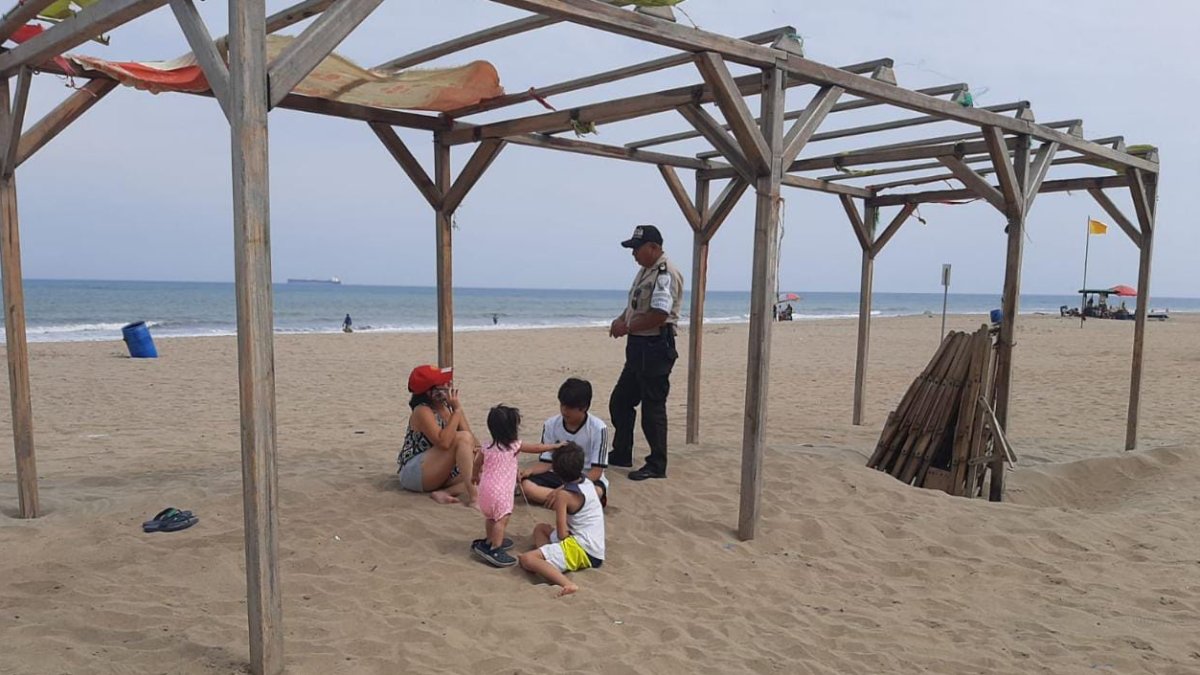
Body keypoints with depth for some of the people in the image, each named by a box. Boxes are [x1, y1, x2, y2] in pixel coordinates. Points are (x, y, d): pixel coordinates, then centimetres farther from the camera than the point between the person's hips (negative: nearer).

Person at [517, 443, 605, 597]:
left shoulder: (563, 495, -13)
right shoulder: (588, 482, 8)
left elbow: (562, 534, -14)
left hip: (582, 551, -9)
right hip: (594, 549, 9)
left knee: (526, 559, -22)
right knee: (540, 528, 24)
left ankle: (566, 584, -39)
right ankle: (547, 561, -5)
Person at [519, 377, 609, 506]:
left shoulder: (598, 428, -15)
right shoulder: (551, 425, -4)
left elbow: (596, 472, -16)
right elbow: (546, 462, 1)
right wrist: (529, 470, -21)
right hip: (560, 477, 4)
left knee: (596, 492, -40)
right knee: (526, 485, -26)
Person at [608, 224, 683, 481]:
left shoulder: (666, 275, -17)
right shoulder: (645, 271, 15)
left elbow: (659, 315, -25)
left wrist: (627, 327, -15)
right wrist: (621, 319, 5)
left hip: (656, 347, -11)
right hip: (638, 346, 11)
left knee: (652, 407, -3)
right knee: (620, 401, 16)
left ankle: (657, 465, 9)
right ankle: (621, 454, 29)